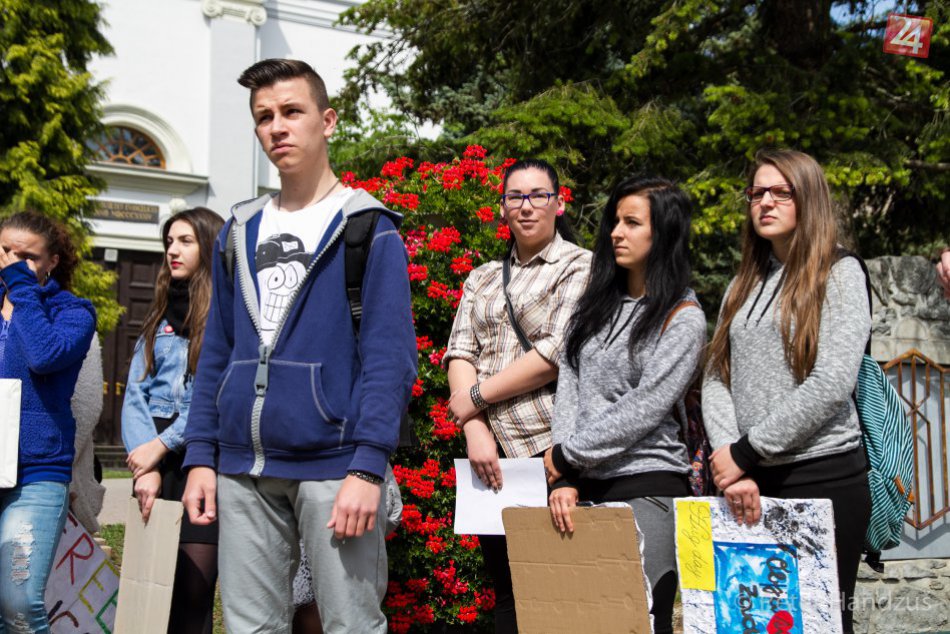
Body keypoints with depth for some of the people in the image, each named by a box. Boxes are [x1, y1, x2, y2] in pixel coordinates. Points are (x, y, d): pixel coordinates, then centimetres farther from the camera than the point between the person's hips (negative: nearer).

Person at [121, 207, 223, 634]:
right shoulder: (159, 318, 17)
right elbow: (136, 395, 7)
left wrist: (162, 445, -12)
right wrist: (144, 464, -8)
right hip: (155, 460, 5)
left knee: (193, 591, -6)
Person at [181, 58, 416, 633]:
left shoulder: (367, 229, -1)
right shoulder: (240, 232, 15)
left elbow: (389, 358, -8)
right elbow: (217, 355, 16)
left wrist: (368, 467, -17)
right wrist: (200, 457, 8)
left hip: (334, 466, -5)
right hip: (243, 469, 5)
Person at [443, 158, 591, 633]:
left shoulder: (580, 267, 0)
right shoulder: (483, 279, 17)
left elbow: (559, 353, -11)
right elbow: (460, 354, 7)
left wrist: (477, 395, -7)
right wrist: (475, 430, -9)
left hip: (548, 446, -5)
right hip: (491, 450, 5)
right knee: (504, 588, 10)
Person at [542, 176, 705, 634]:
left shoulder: (683, 318, -4)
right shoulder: (597, 301, 13)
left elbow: (641, 410, -12)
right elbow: (569, 385, 4)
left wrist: (566, 457, -8)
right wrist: (565, 478, -6)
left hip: (647, 486, -5)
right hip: (585, 487, 5)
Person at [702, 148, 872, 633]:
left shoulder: (840, 274, -1)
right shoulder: (743, 285, 16)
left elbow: (831, 385, -13)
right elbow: (716, 379, 6)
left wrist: (745, 452, -13)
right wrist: (732, 465, -10)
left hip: (823, 477, -5)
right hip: (750, 483, 5)